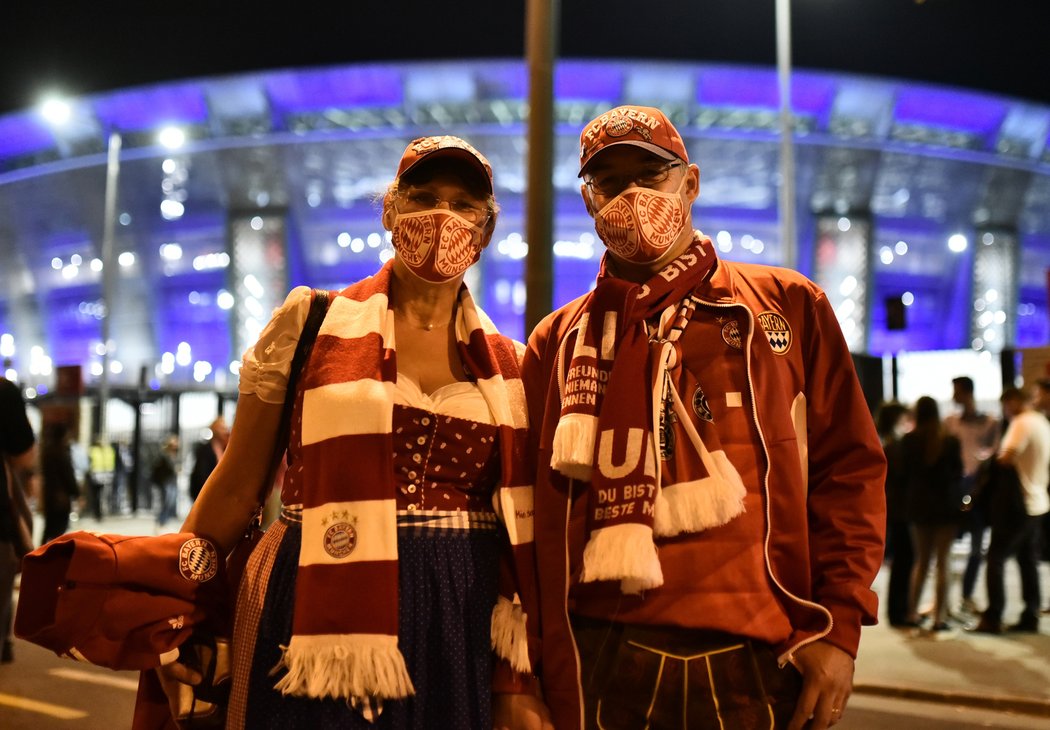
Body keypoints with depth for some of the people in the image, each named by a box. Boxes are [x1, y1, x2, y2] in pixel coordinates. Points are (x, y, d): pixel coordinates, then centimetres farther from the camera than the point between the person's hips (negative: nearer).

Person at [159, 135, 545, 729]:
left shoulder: (508, 365, 7)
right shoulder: (310, 324, 0)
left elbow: (517, 528, 7)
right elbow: (236, 488, 3)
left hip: (462, 629, 3)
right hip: (321, 610, -2)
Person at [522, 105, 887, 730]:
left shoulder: (788, 306, 6)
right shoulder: (559, 343, 9)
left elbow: (849, 468, 4)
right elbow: (540, 521, 7)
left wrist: (838, 625, -5)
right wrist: (552, 679, 2)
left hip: (760, 659, 0)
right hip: (604, 661, 1)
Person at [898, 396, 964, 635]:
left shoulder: (908, 441, -6)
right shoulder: (950, 441, -10)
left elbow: (904, 472, 0)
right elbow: (958, 474, -2)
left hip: (919, 506, 2)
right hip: (946, 506, -2)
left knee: (921, 560, 15)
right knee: (943, 562, 2)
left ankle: (912, 615, 14)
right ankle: (939, 620, -1)